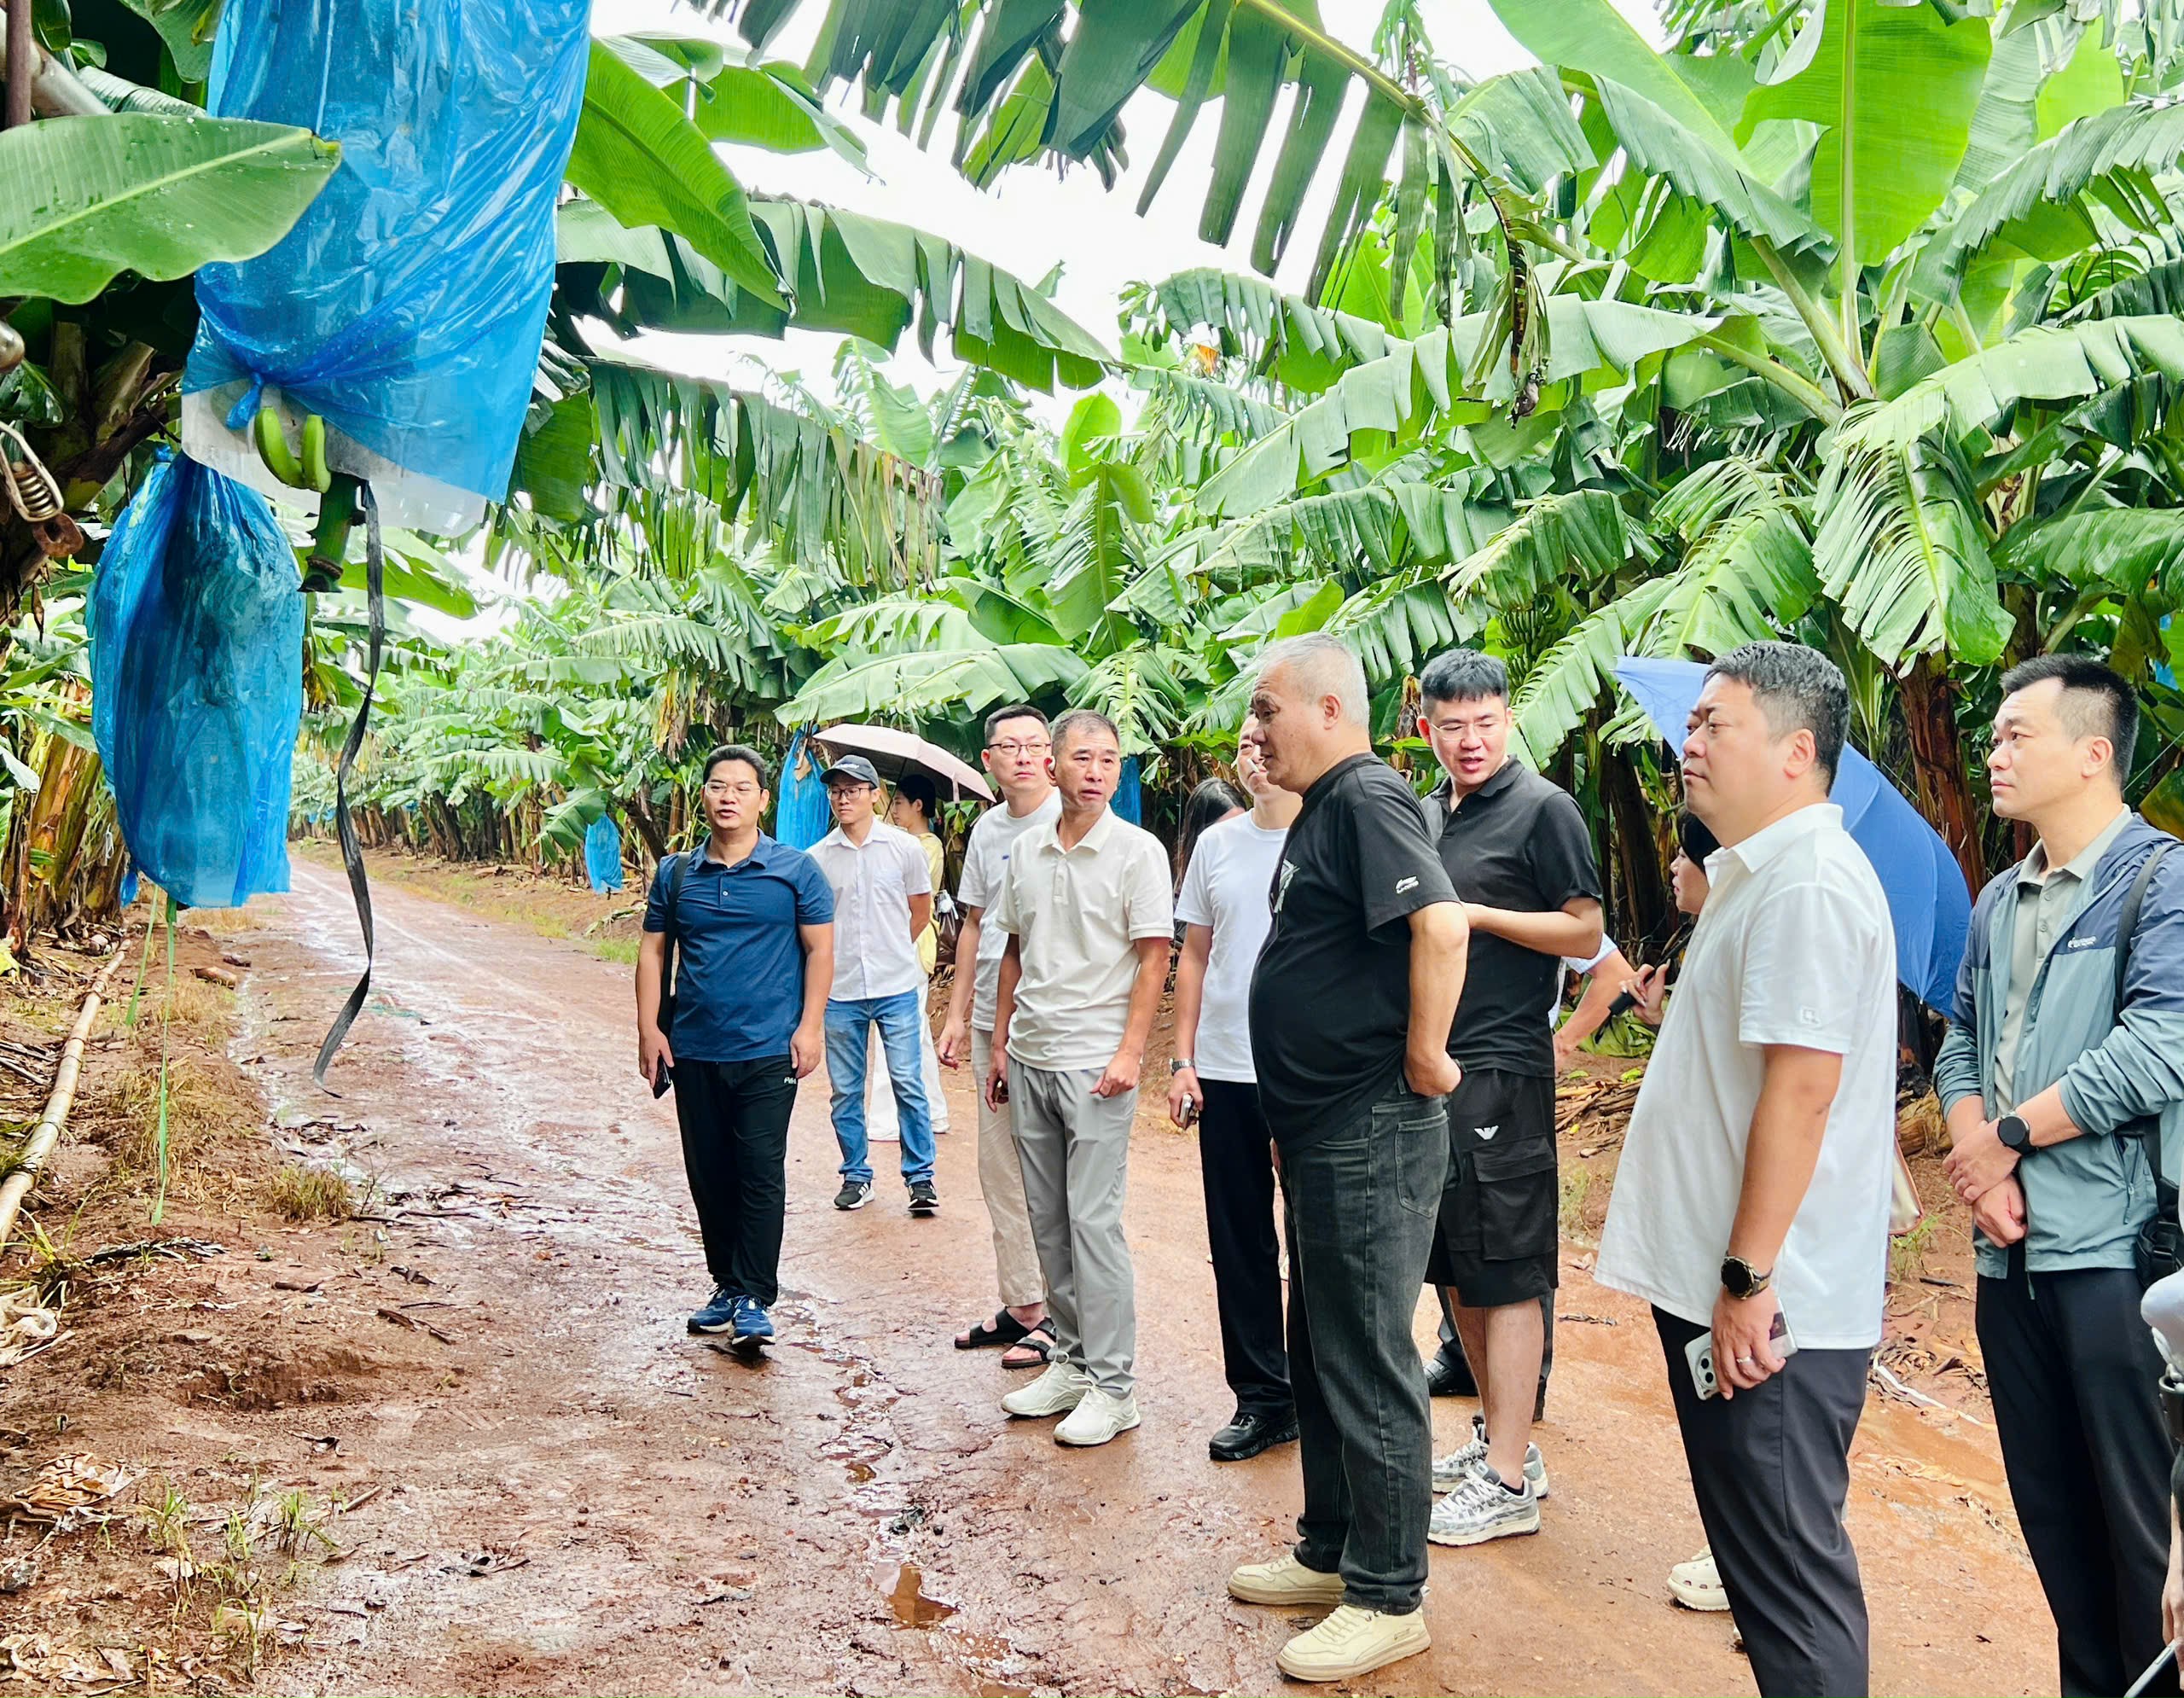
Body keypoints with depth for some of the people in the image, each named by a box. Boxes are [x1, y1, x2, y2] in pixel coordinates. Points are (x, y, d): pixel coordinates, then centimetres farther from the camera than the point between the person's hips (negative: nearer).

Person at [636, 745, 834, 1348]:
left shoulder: (795, 870, 0)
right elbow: (652, 951, 11)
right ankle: (727, 1285, 25)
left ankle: (755, 1298, 1)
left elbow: (819, 949, 1)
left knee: (761, 1173, -6)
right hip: (693, 1051, 4)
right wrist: (648, 1030, 3)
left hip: (768, 1050, -4)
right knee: (708, 1174, 11)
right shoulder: (676, 874, 8)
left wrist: (810, 1025, -7)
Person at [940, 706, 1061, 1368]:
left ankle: (1057, 1314, 9)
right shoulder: (987, 829, 13)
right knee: (999, 1170, 13)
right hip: (992, 1022, 8)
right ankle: (1020, 1304, 24)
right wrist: (958, 1014, 17)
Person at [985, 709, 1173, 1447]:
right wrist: (1000, 1044, 14)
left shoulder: (1137, 851, -7)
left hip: (1095, 1063, -6)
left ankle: (1112, 1384, 5)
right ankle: (1072, 1358, 25)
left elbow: (1153, 959, -9)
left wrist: (1130, 1053, -16)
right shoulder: (1027, 851, 9)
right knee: (1048, 1218, 12)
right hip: (1030, 1059, 6)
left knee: (1093, 1220, -5)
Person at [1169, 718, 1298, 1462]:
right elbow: (1194, 957, 13)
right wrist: (1182, 1059, 7)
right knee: (1239, 1245, 10)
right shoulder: (1217, 843, 9)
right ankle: (1262, 1397, 22)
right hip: (1224, 1070, 4)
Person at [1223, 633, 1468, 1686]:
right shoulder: (1323, 809, 15)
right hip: (1321, 1129, 11)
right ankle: (1332, 1551, 34)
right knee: (1320, 1353, 19)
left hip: (1370, 1134, -10)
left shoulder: (1367, 797, -16)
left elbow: (1440, 926, -29)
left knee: (1368, 1364, 0)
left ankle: (1388, 1598, 14)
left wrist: (1424, 1060, -21)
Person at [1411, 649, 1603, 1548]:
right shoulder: (1426, 815, 15)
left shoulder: (1543, 808, -7)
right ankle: (1497, 1434, 30)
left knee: (1506, 1274, -2)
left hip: (1500, 1067, -8)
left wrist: (1473, 915, -16)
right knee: (1457, 1269, 15)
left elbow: (1585, 934, -11)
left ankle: (1508, 1481, 6)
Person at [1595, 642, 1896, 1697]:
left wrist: (1748, 1280, -23)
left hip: (1767, 1305, -10)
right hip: (1719, 1284, 10)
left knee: (1787, 1568, 0)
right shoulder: (1758, 875, 15)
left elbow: (1801, 1089, -23)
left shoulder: (1808, 883, -17)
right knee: (1757, 1544, 19)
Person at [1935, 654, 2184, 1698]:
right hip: (2013, 1251, 7)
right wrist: (1978, 1167, -3)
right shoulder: (1999, 903, 16)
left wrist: (2008, 1134, -9)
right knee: (2048, 1499, 15)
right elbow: (1961, 1045, 15)